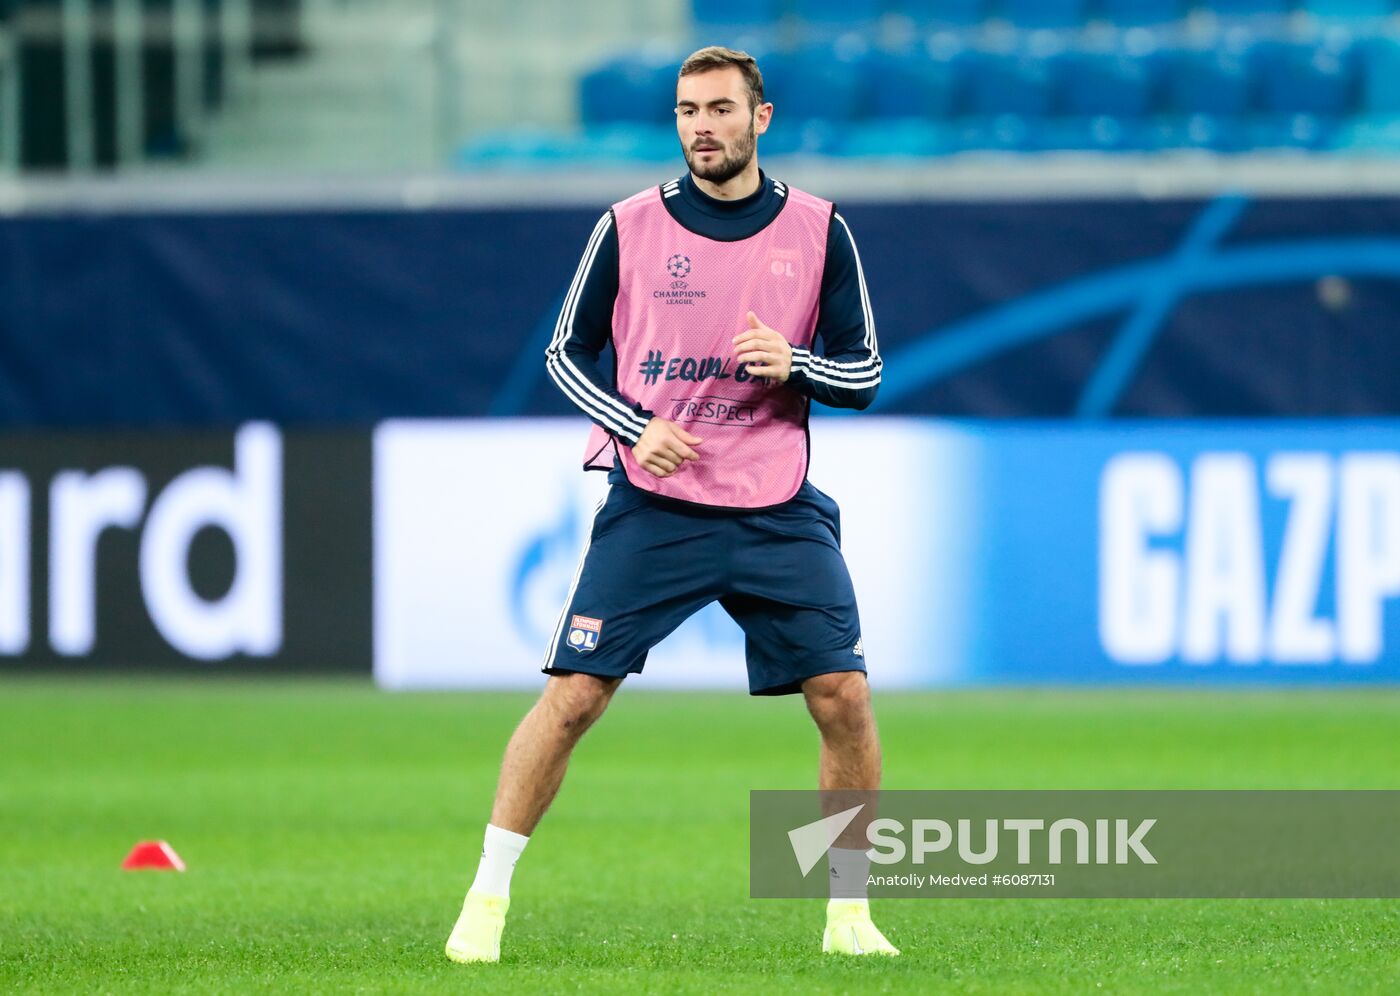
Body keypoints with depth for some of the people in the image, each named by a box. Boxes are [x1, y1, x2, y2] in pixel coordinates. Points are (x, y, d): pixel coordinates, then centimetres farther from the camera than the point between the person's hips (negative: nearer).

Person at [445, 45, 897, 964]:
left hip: (778, 510, 1)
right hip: (651, 508, -1)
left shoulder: (818, 232, 3)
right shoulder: (630, 227, 1)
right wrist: (636, 428, -8)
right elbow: (568, 352, 8)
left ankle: (849, 914, 9)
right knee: (573, 695, -8)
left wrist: (792, 365, -15)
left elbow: (865, 372, 6)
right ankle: (487, 901, 0)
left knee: (844, 698, -6)